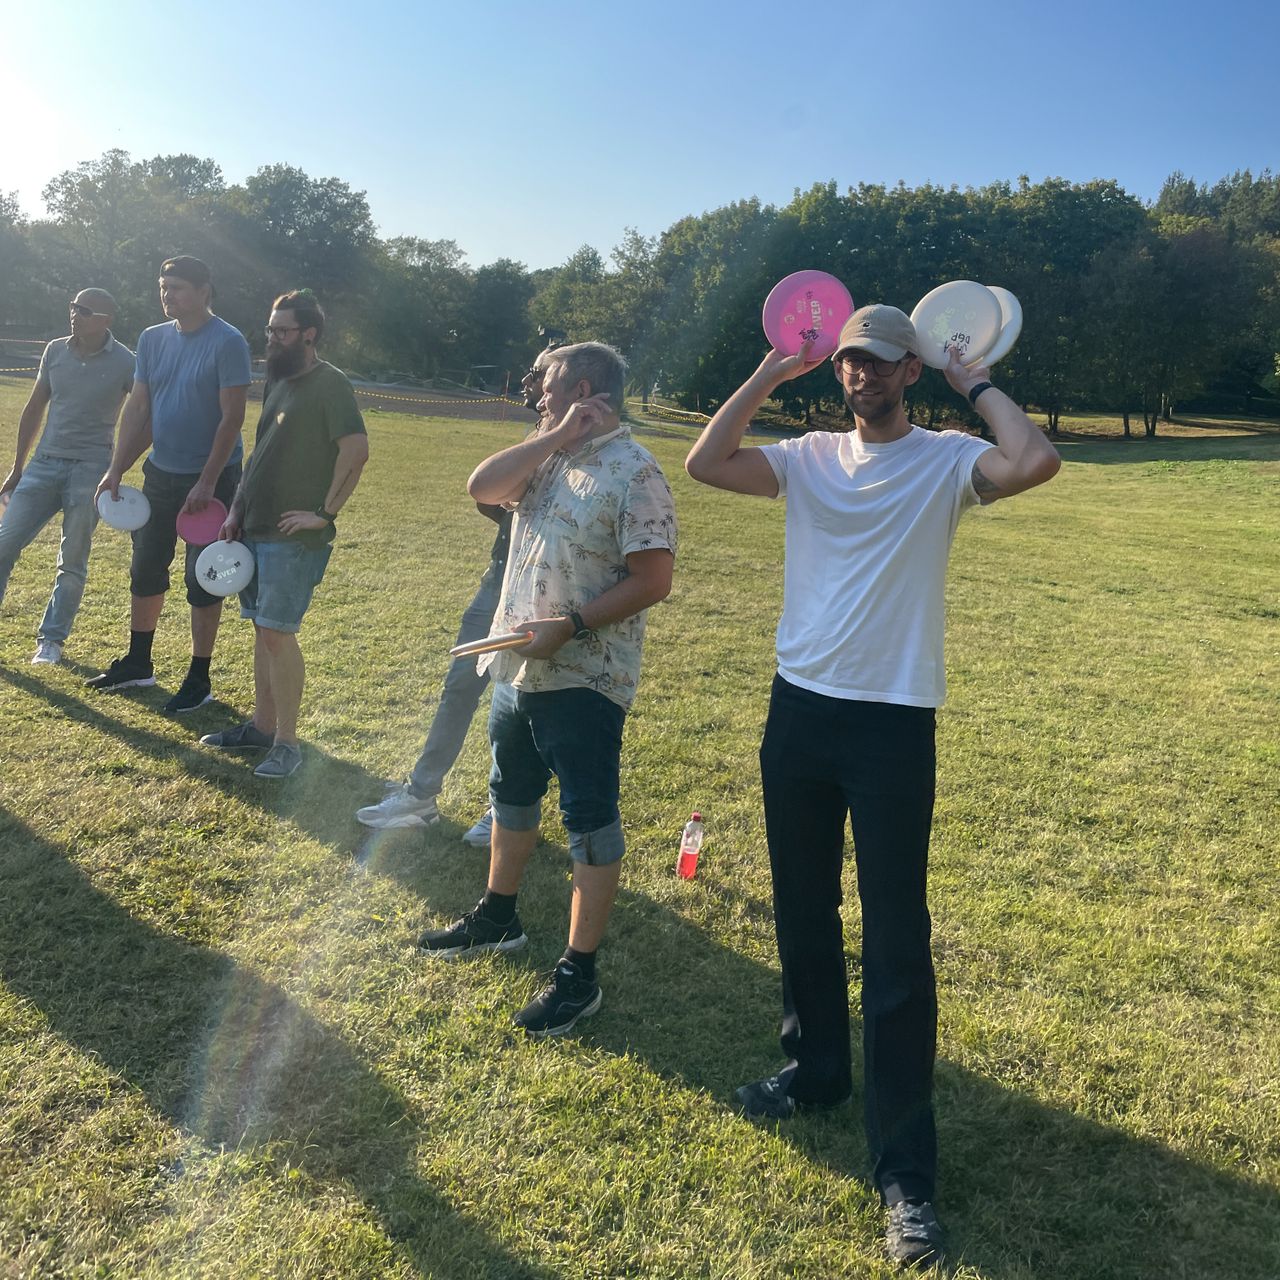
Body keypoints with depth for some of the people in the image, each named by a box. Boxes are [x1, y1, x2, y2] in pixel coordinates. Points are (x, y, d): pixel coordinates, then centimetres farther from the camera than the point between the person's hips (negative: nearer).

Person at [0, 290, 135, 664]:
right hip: (45, 463, 4)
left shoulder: (125, 363, -7)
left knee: (73, 562, 2)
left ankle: (51, 638, 16)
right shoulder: (55, 350, 5)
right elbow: (34, 409, 13)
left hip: (90, 470, -4)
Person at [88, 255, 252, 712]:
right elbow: (138, 409, 9)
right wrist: (116, 470, 1)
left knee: (203, 580, 1)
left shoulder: (227, 343, -13)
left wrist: (207, 483, -21)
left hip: (210, 479, -6)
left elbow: (232, 417, -17)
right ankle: (137, 663, 30)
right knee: (145, 569, 14)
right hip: (160, 473, 7)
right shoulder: (152, 339, 6)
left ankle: (198, 679, 13)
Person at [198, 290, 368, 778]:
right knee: (262, 628, 13)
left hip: (294, 537, -8)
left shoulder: (329, 384, -12)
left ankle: (286, 742, 1)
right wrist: (236, 511, 14)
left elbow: (357, 450, -22)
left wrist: (325, 513, -18)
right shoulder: (277, 381, 15)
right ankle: (262, 725, 24)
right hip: (255, 529, 8)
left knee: (277, 632, -8)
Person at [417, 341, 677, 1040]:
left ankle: (579, 972, 9)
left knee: (590, 819, 0)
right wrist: (556, 437, -10)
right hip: (518, 666, 9)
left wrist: (568, 627, -23)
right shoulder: (547, 455, 10)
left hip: (584, 677, -9)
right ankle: (498, 915, 42)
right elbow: (481, 486, -5)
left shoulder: (634, 472, -14)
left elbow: (652, 581, -19)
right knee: (511, 795, 22)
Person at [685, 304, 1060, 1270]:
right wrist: (771, 374, -3)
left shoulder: (946, 459, -4)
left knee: (897, 944, -2)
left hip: (894, 724, -4)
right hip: (800, 709, 5)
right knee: (802, 914, 18)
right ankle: (817, 1069, 40)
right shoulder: (811, 456, 7)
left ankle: (906, 1168, 8)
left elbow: (1036, 462, -24)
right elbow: (705, 462, -6)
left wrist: (975, 382, -9)